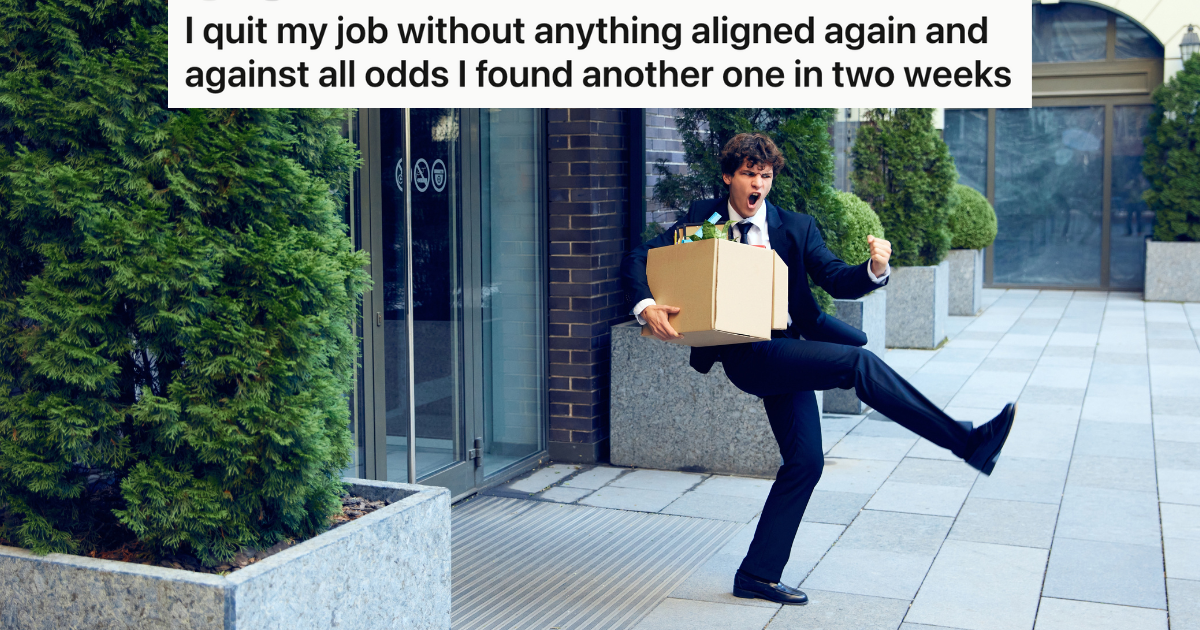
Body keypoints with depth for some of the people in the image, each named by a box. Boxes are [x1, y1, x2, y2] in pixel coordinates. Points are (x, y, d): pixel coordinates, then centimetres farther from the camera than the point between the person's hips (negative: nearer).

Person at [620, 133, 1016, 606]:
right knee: (859, 362, -22)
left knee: (805, 461, 1)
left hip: (789, 352, 6)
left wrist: (875, 270, -21)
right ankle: (968, 442, -19)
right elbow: (636, 260, 0)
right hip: (747, 354, -5)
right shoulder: (704, 221, 3)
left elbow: (837, 281, 1)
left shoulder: (796, 228, 11)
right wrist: (646, 308, -20)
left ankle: (758, 575, 11)